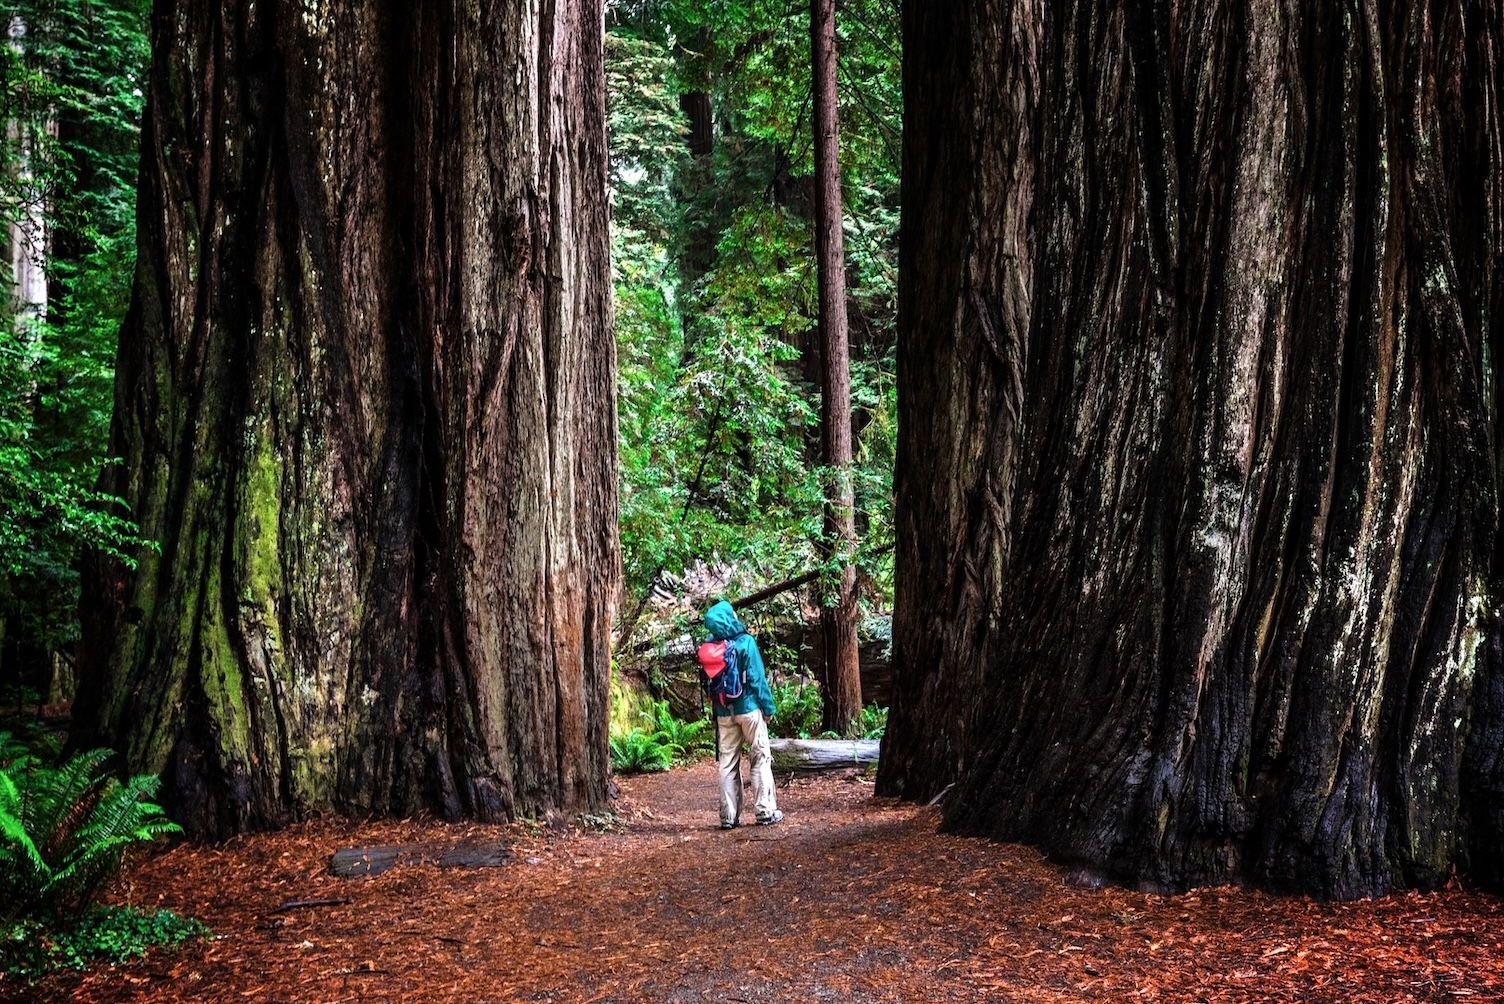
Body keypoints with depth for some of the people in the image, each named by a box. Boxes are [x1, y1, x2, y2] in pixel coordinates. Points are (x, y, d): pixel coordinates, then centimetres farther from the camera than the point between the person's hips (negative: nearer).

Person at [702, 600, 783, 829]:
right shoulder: (745, 642, -14)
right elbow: (757, 677, -12)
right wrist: (768, 707, -5)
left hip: (724, 712, 4)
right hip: (749, 708, -4)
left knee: (727, 763, 9)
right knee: (760, 758, 5)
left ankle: (729, 816, 9)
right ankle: (765, 812, 4)